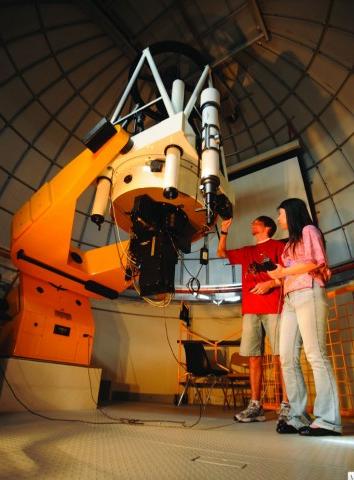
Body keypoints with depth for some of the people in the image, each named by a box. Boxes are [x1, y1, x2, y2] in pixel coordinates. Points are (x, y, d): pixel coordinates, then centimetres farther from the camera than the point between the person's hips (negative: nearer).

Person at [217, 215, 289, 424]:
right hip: (250, 310, 5)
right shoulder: (247, 251, 24)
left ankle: (286, 406, 1)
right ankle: (255, 406, 8)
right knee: (254, 358, 3)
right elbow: (221, 252, 28)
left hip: (273, 308, -5)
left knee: (279, 357, -6)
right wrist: (225, 231, 17)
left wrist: (271, 283, -15)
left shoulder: (278, 246, 9)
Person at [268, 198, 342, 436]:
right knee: (287, 358, -1)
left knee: (316, 354, -11)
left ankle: (327, 420, -7)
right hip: (290, 298, 8)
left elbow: (315, 262, -8)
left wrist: (283, 272, -3)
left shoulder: (309, 230, 8)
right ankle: (298, 416, 3)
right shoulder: (292, 241, 30)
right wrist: (277, 275, 6)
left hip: (308, 294, -8)